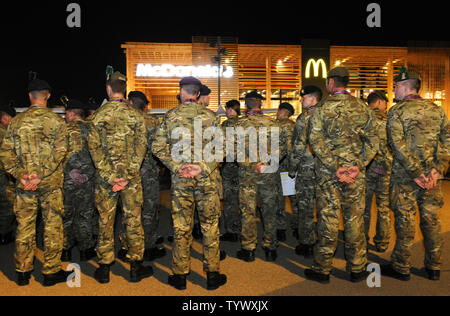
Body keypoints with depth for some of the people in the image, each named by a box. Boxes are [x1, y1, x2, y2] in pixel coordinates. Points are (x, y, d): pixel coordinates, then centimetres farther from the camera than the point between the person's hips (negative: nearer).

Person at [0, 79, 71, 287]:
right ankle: (51, 272, 14)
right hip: (51, 183, -3)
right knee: (53, 227, 6)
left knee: (24, 227, 13)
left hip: (24, 184, 3)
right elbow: (59, 152, -15)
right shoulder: (56, 121, -5)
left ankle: (23, 272, 25)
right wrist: (41, 175, -13)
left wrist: (20, 175, -3)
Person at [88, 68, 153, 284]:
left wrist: (110, 176, -8)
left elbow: (95, 148, -6)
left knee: (106, 222, 11)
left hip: (106, 177, 1)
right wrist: (128, 176, -9)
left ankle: (104, 268, 22)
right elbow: (141, 147, -8)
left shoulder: (98, 115, -1)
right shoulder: (135, 115, -2)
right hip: (131, 176, 0)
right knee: (133, 221, 8)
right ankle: (135, 268, 18)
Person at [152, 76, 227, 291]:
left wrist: (176, 167, -6)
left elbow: (158, 147, -3)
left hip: (180, 179, 1)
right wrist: (203, 167, -11)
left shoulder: (171, 116, 2)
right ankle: (212, 275, 18)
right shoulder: (209, 115, 0)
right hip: (207, 179, 0)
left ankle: (180, 275, 21)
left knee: (181, 227, 10)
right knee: (210, 226, 9)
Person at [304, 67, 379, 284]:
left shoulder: (321, 109, -5)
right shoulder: (362, 107, 5)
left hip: (328, 171, -2)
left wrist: (335, 167, -14)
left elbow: (316, 141, -14)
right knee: (355, 219, 11)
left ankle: (322, 269, 15)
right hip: (355, 172, 3)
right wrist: (359, 165, -6)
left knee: (328, 219, 4)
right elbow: (373, 141, 0)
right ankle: (357, 269, 23)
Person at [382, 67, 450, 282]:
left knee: (405, 221, 3)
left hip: (405, 175, -5)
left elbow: (398, 145, -17)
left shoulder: (397, 111, -7)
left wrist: (415, 173, -14)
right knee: (431, 220, 13)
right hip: (431, 175, 5)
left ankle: (401, 268, 14)